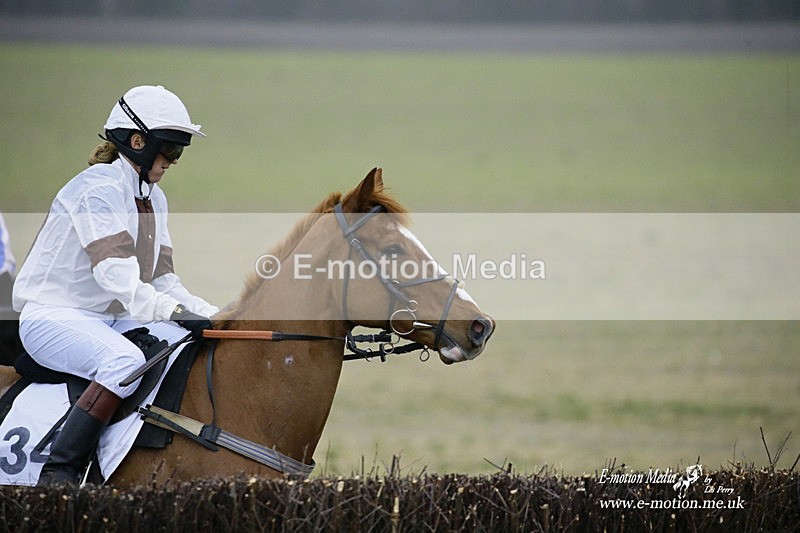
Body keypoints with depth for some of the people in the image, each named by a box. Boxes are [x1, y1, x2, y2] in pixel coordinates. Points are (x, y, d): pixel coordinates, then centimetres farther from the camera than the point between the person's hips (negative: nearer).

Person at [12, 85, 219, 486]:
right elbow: (114, 272, -27)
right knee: (126, 360, -35)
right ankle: (58, 474, -35)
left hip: (110, 319, 9)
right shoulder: (99, 187, -15)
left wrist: (215, 316, -4)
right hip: (53, 315, -9)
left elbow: (162, 282, 11)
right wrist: (171, 313, -38)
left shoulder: (154, 199, 14)